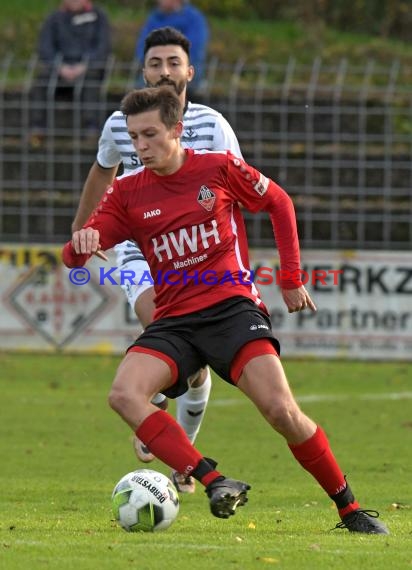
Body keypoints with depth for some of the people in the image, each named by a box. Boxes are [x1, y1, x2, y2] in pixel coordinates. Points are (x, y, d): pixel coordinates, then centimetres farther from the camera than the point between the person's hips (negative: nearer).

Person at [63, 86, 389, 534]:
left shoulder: (219, 168, 0)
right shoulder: (127, 192, 5)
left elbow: (279, 203, 14)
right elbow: (73, 258, -1)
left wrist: (291, 279, 12)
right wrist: (81, 243, -26)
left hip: (232, 307, -3)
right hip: (173, 323, 3)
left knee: (281, 410, -19)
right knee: (124, 394, -26)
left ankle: (350, 510, -3)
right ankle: (214, 482, -30)